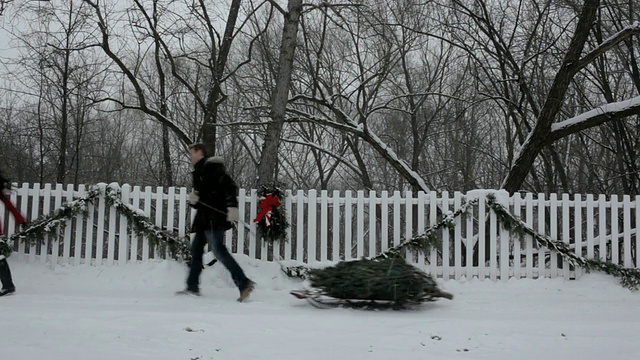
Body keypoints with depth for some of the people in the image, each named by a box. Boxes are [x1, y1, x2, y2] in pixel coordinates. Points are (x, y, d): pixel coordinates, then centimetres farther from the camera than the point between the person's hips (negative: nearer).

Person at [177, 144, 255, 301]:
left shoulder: (211, 167, -6)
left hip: (215, 216, -10)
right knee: (196, 249, 13)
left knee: (218, 250, -17)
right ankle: (192, 287, 20)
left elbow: (229, 185, -18)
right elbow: (199, 204, 24)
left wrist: (232, 206, -28)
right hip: (205, 219, 10)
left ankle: (244, 283, -19)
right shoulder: (199, 172, 23)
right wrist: (193, 200, 0)